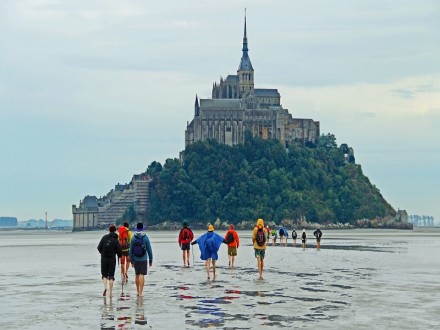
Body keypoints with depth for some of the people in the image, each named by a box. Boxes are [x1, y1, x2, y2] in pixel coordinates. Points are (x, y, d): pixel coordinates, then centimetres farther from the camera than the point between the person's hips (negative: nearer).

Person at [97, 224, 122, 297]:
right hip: (112, 259, -1)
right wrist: (120, 255, 12)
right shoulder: (116, 240, -6)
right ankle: (111, 292, 3)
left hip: (104, 258, 1)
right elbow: (119, 251, -9)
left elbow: (99, 247, -3)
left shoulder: (104, 237, -4)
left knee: (104, 274, 13)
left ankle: (105, 287, -10)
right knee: (111, 275, 6)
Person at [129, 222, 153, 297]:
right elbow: (149, 250, -5)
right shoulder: (145, 238, -7)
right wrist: (150, 261, 4)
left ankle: (138, 291, 24)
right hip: (143, 259, -2)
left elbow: (131, 251, -1)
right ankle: (140, 292, -11)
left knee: (137, 275, 16)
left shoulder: (133, 238, -3)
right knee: (142, 275, -4)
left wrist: (131, 261, 7)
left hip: (136, 260, 2)